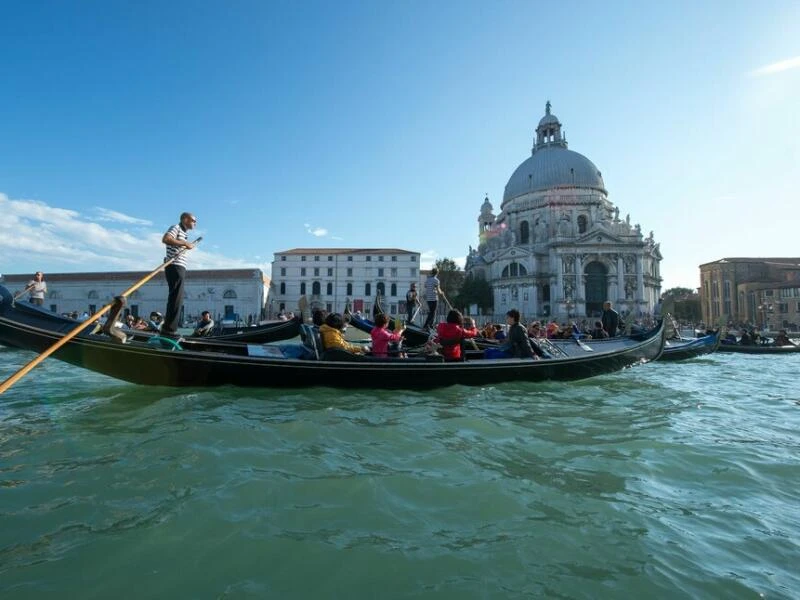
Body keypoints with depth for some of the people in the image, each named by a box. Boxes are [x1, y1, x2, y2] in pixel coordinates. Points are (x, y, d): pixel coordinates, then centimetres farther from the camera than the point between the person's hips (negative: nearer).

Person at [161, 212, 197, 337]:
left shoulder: (183, 233, 26)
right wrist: (185, 243, -18)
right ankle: (169, 329, -14)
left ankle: (168, 328, 12)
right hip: (175, 267, -10)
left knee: (176, 299, 9)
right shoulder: (176, 228, -1)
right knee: (176, 298, -13)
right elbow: (165, 239, -20)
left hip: (179, 268, 10)